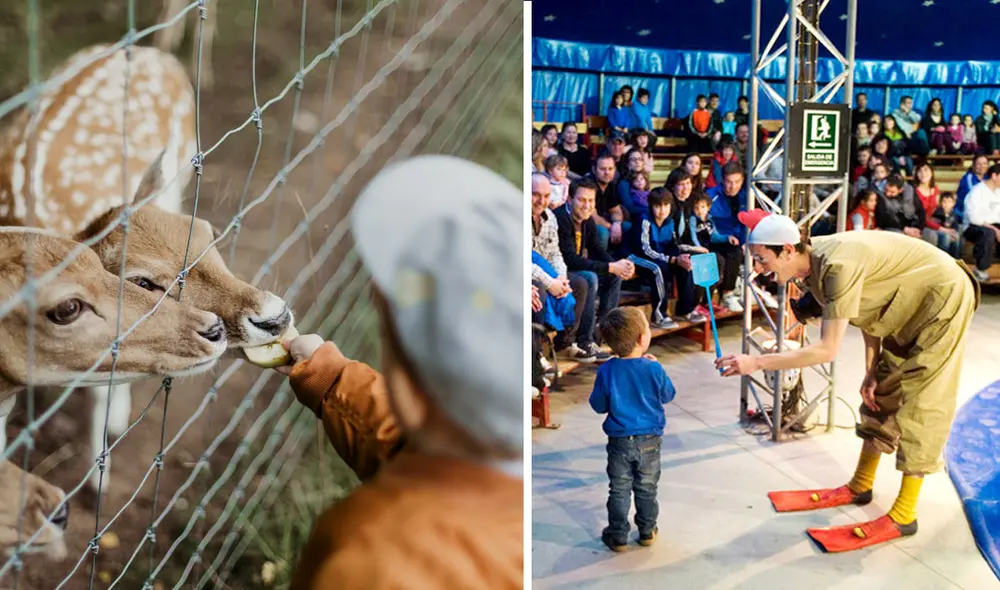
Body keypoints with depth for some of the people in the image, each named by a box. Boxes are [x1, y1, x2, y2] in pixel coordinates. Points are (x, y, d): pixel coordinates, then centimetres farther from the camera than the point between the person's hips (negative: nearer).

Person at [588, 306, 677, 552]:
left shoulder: (606, 371, -16)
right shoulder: (654, 369, -17)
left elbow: (598, 405, -5)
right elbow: (668, 395, 1)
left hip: (619, 441, 0)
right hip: (649, 441, 1)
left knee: (619, 490, 14)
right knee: (646, 488, 19)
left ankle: (618, 536, 22)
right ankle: (647, 531, 33)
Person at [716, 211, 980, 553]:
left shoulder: (838, 264, -35)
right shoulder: (813, 263, -7)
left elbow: (827, 350, -35)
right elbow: (868, 309, 4)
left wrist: (755, 363, -36)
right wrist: (871, 371, 2)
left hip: (943, 299, -9)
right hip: (909, 305, 9)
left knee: (919, 403, -7)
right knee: (880, 394, 13)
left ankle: (902, 517, 2)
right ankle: (859, 487, 26)